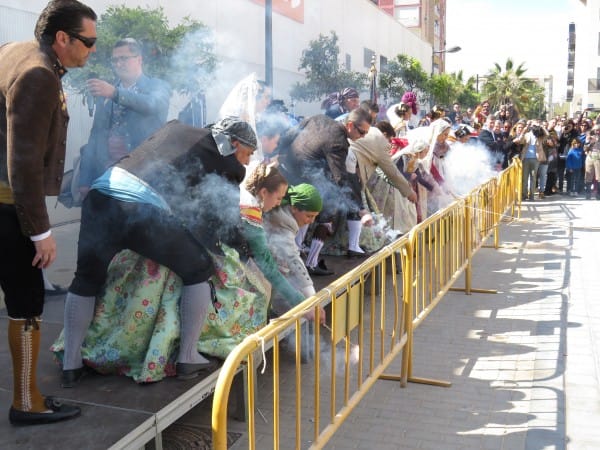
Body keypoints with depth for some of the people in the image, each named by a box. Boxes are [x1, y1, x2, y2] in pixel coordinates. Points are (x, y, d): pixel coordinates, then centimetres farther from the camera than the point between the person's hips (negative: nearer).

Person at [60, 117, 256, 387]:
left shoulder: (175, 127, 27)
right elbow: (228, 223, 19)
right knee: (199, 272, 17)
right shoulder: (229, 167, 15)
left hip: (101, 193, 5)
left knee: (86, 279, 25)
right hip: (146, 210, -5)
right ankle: (187, 358, 21)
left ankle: (71, 365, 27)